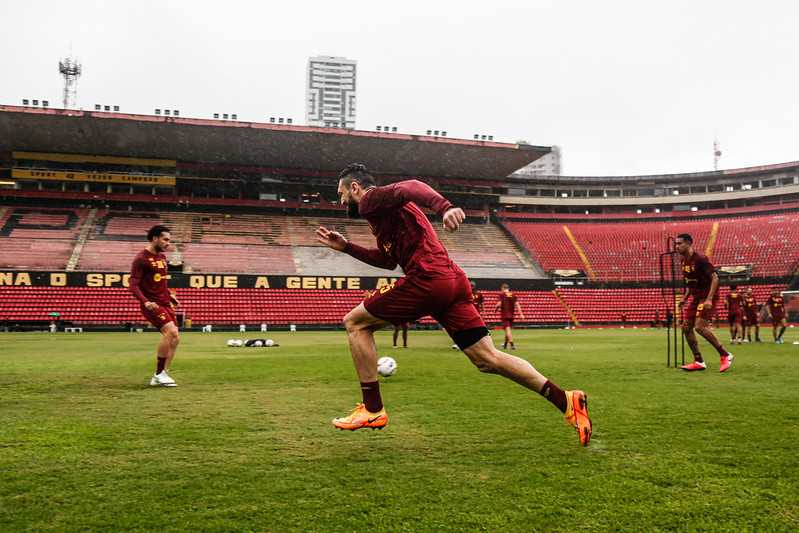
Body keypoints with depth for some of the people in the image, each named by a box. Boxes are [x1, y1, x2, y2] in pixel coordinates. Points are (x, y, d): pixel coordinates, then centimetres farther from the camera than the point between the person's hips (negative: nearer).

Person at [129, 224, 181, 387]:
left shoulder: (162, 257, 16)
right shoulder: (141, 259, -9)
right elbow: (133, 285, -15)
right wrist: (146, 302, -29)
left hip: (165, 304, 9)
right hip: (152, 305, -9)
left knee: (174, 339, 2)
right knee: (171, 331, -24)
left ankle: (159, 377, 9)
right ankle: (159, 373, -12)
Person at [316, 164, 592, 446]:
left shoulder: (371, 199, 3)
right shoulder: (380, 211, 32)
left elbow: (411, 187, -18)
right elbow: (388, 260, 40)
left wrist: (444, 207, -37)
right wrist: (346, 246, 37)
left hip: (427, 279, -9)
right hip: (453, 281, 9)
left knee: (355, 322, 5)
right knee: (487, 358, 5)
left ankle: (372, 410, 5)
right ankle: (565, 399, 0)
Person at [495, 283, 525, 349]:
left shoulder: (501, 294, -4)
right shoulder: (513, 295, 8)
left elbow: (499, 304, -14)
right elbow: (517, 304, 0)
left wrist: (495, 309, 6)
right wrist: (521, 314, -3)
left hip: (504, 315, -5)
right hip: (511, 315, 5)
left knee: (507, 329, -9)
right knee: (508, 329, 17)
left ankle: (512, 345, -23)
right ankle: (505, 344, 33)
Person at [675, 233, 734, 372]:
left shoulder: (700, 259, -16)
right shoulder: (684, 261, 10)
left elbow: (715, 278, -17)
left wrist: (709, 299, -24)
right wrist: (685, 298, 14)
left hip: (708, 296, -9)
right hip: (696, 297, 9)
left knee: (700, 326, -19)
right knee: (686, 327, 1)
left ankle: (725, 355, -2)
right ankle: (699, 362, 9)